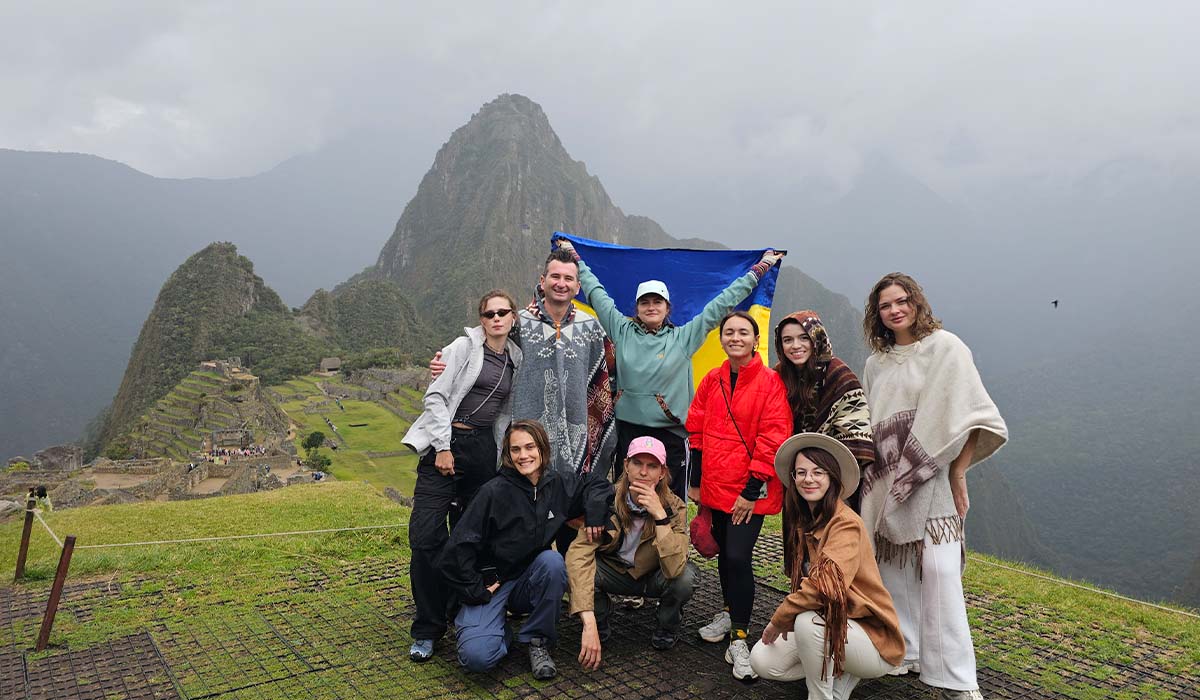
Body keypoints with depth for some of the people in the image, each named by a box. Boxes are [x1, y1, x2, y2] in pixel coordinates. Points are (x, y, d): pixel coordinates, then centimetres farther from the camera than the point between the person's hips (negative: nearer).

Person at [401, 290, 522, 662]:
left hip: (485, 449, 5)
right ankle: (427, 628, 3)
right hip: (446, 443, -4)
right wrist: (443, 447, -12)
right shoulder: (465, 346, 0)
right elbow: (436, 396, -7)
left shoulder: (515, 360, 14)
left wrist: (504, 457, 15)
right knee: (426, 537, -9)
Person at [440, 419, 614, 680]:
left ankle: (537, 640, -8)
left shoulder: (558, 483, -4)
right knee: (477, 656, -28)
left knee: (552, 560, -30)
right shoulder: (494, 492, -18)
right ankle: (503, 633, 9)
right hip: (491, 583, -4)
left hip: (531, 582, 4)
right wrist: (476, 591, -13)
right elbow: (458, 549, -16)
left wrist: (595, 512, -5)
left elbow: (596, 482, 14)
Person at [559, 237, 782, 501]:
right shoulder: (622, 331, 6)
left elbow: (722, 304, 8)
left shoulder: (684, 337, 2)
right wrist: (572, 253, 23)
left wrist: (760, 268, 13)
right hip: (627, 432, 2)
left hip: (670, 436, -1)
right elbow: (595, 292, 14)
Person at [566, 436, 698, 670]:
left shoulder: (674, 508, -22)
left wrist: (659, 515, -42)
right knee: (574, 570, -31)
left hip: (654, 577, 0)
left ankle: (667, 627, 2)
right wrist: (589, 623, -46)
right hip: (615, 571, 0)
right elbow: (579, 554, -36)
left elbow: (674, 569, -35)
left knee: (685, 578, -33)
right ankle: (600, 623, 2)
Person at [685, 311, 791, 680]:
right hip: (716, 486, 5)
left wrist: (753, 489, -15)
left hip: (750, 490, -5)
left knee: (738, 557, -12)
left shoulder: (770, 382, -9)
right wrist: (696, 480, 9)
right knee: (724, 552, 17)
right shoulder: (711, 380, 6)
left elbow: (772, 439, -13)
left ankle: (739, 639, 3)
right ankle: (730, 612, 39)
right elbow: (697, 432, 11)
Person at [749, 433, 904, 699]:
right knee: (762, 661, -7)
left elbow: (828, 586, -33)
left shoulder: (846, 523, -21)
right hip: (830, 626, 8)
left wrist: (780, 618, -21)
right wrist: (787, 618, -6)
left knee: (809, 620, -34)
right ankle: (842, 671, 12)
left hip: (874, 641, -8)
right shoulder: (805, 522, 5)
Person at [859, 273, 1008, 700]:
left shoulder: (944, 347, -4)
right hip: (884, 481, 5)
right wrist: (868, 473, 10)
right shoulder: (877, 362, 12)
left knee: (939, 573, -8)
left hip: (930, 479, -5)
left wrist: (958, 474, -13)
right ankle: (903, 651, 24)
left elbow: (969, 414, -9)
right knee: (892, 568, 9)